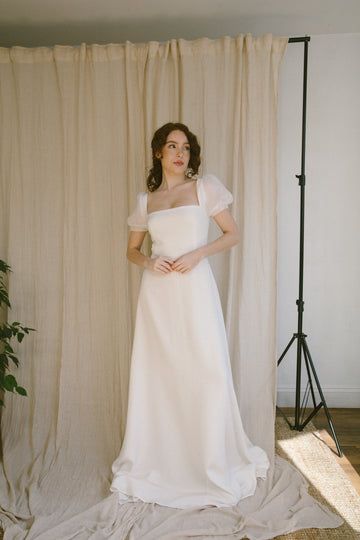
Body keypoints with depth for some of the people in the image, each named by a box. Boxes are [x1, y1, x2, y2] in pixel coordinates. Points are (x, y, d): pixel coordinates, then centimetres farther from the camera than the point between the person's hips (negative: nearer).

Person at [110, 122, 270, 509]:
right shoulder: (145, 200, 11)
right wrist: (148, 262, -5)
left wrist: (198, 253, -11)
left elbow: (233, 234, 4)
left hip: (195, 289, -2)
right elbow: (132, 249, 18)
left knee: (207, 372, -2)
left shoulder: (205, 187, 4)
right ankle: (155, 462, 23)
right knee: (156, 374, 5)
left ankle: (214, 463, 17)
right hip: (157, 293, 3)